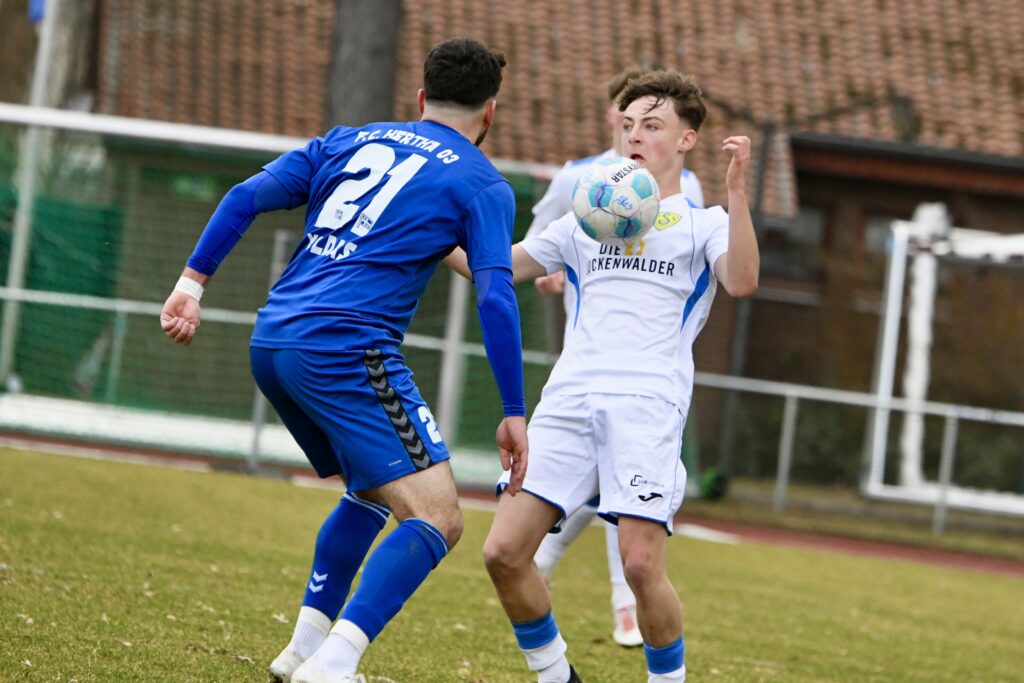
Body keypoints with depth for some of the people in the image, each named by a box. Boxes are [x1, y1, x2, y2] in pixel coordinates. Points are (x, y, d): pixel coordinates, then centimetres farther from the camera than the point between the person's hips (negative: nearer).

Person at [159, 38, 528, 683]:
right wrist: (515, 414, -3)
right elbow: (496, 299, -5)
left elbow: (246, 198, 12)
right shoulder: (483, 185, 5)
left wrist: (193, 281, 13)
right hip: (346, 351, -7)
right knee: (437, 519, -8)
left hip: (272, 341, 7)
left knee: (371, 491, 26)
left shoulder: (348, 141, 21)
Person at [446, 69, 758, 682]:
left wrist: (737, 191, -16)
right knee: (505, 552, -8)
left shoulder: (702, 224, 13)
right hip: (568, 399, 4)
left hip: (647, 406, -4)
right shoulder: (586, 222, 26)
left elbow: (742, 282, -8)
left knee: (641, 565, -19)